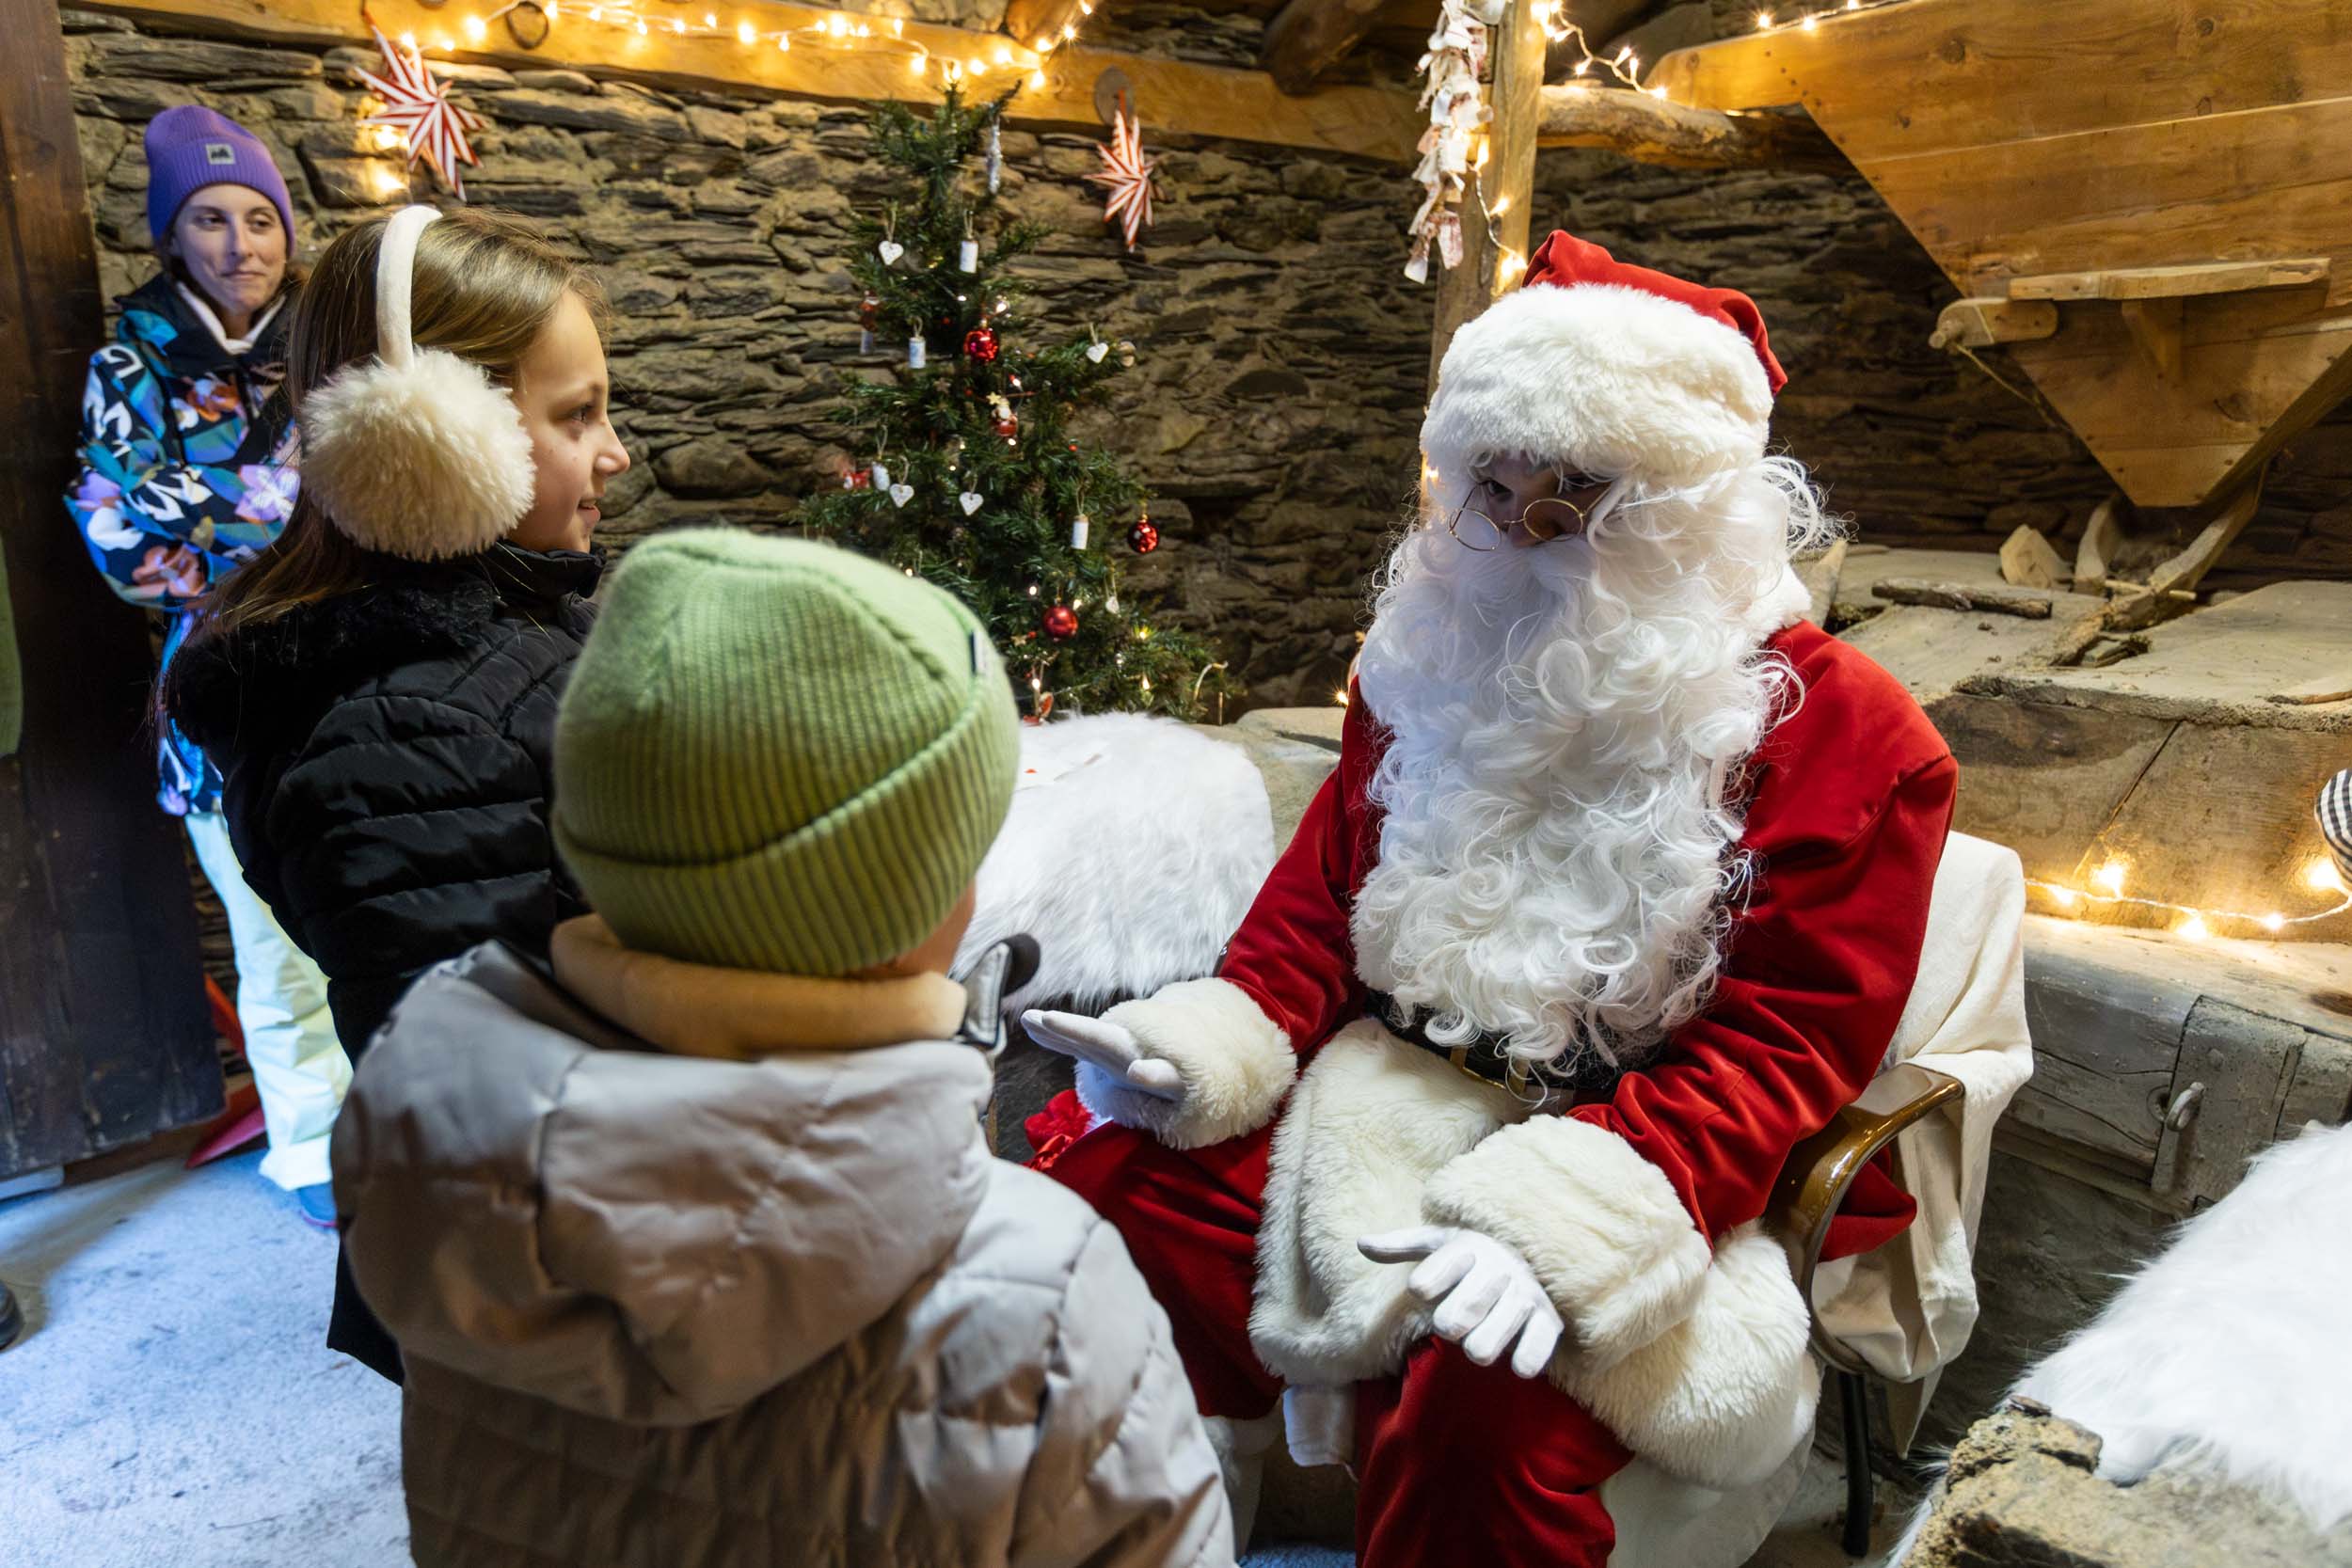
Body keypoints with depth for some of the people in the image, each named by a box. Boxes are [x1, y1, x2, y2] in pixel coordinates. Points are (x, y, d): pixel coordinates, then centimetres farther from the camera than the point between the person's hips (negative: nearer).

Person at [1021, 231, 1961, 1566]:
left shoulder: (1845, 735, -7)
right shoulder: (1437, 657, 10)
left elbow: (1775, 1048, -12)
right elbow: (1323, 893, 13)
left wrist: (1567, 1220, -28)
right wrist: (1214, 1043, -7)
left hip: (1642, 1167, -4)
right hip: (1393, 1105, 5)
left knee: (1483, 1413, -33)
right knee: (1107, 1175, -16)